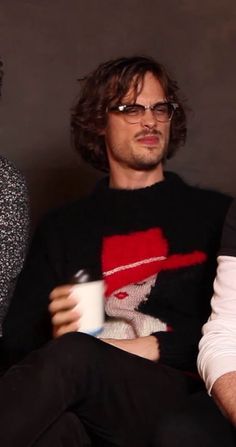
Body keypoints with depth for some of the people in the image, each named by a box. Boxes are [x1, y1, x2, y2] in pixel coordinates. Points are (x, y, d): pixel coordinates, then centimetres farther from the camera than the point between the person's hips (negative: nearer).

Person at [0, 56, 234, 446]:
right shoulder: (62, 229, 22)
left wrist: (153, 348, -8)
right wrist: (57, 334, -9)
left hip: (181, 396, 0)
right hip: (85, 410, 0)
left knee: (72, 357, -34)